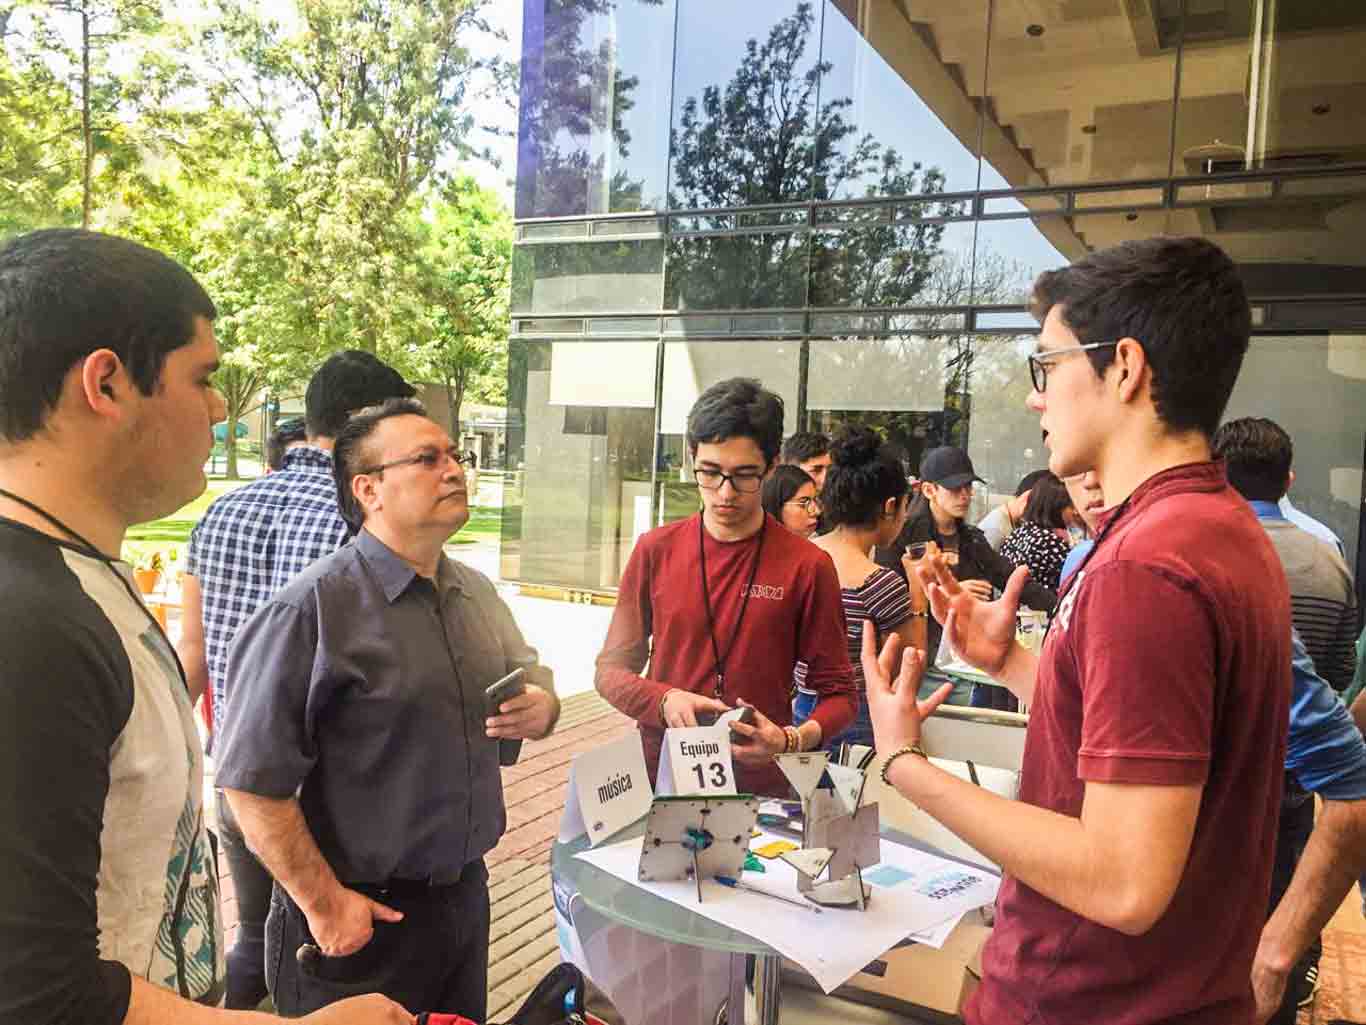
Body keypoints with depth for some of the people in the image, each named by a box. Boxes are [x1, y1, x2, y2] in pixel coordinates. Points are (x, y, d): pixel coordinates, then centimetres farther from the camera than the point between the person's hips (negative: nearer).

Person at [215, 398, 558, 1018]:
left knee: (463, 1017, 23)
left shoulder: (477, 593, 5)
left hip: (466, 895, 7)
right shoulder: (313, 608, -18)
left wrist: (541, 708, -8)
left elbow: (534, 684, 15)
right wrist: (325, 906, -15)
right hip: (362, 918, -7)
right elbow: (252, 781, -19)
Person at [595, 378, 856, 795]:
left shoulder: (807, 567, -6)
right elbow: (612, 670, 7)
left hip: (761, 788, -1)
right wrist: (665, 700, -12)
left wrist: (791, 740, -17)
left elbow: (837, 692, 1)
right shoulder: (655, 550, 1)